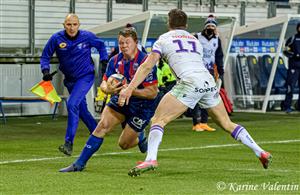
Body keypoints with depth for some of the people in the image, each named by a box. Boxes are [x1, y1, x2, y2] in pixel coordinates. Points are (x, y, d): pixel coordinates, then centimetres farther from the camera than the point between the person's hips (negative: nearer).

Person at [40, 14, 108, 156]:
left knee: (72, 104, -22)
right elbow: (45, 56, -2)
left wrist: (104, 61, -2)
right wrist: (45, 70, -18)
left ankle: (69, 143, -20)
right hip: (70, 79, 4)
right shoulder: (56, 38, -11)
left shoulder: (87, 36, -13)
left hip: (86, 76, -4)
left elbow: (101, 45, 8)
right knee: (82, 110, 15)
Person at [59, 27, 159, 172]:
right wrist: (108, 89, -27)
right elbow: (104, 84, -2)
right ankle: (79, 164, -10)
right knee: (102, 125, -16)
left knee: (124, 144, -2)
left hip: (142, 107, -5)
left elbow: (153, 93, -23)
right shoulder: (115, 61, -4)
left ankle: (140, 137, 35)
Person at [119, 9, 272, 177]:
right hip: (209, 82, 5)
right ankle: (260, 152, 19)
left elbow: (147, 66, 4)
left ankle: (151, 160, -26)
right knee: (227, 124, 20)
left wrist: (129, 89, 1)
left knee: (158, 120, -5)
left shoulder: (164, 39, 13)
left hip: (189, 83, -5)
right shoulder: (195, 40, 28)